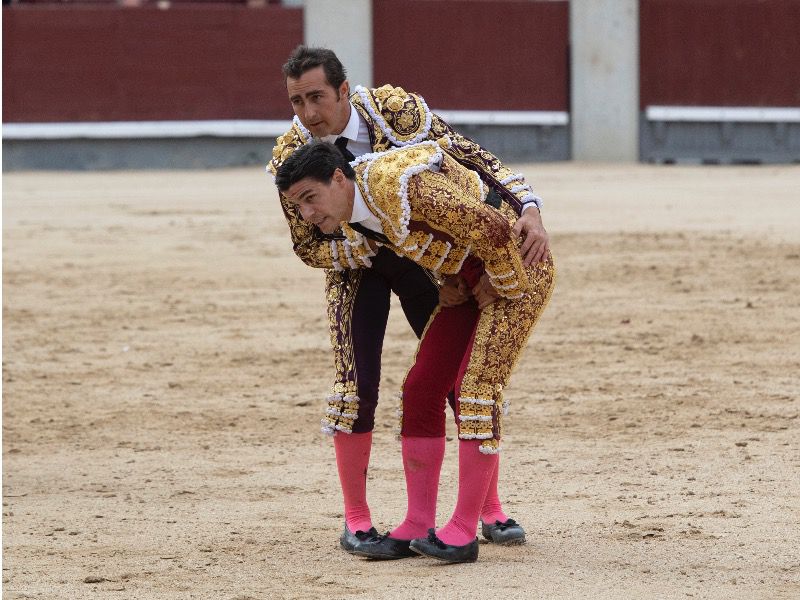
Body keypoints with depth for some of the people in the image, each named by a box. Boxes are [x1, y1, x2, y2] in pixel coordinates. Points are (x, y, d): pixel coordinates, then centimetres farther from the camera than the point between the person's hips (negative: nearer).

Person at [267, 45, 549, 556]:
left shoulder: (395, 109, -26)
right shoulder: (290, 159, -22)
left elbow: (470, 157, -24)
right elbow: (310, 247, -14)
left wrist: (528, 208, -38)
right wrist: (371, 249, -30)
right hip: (356, 264, 0)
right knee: (357, 386, -9)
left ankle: (491, 511, 13)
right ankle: (357, 520, 6)